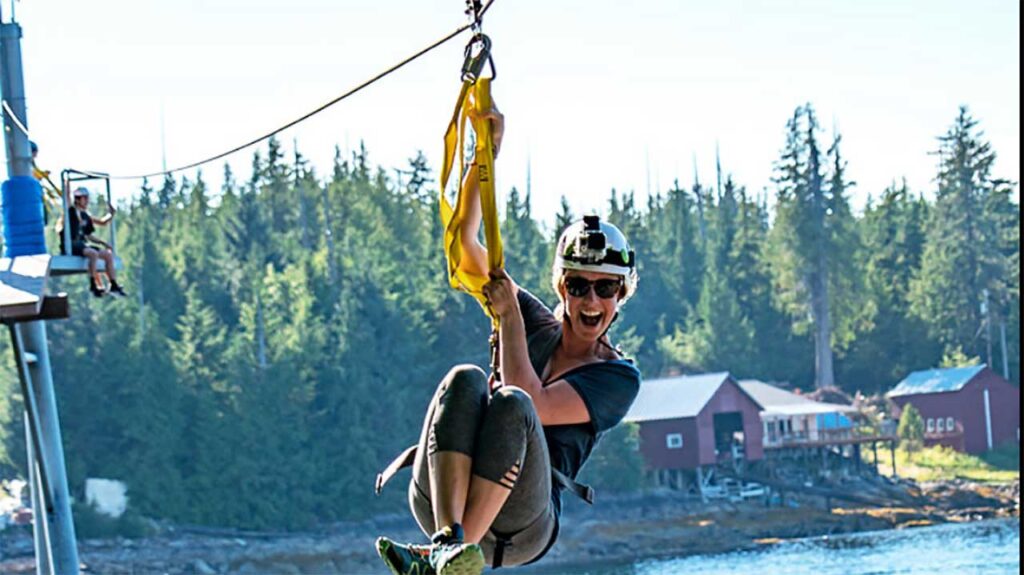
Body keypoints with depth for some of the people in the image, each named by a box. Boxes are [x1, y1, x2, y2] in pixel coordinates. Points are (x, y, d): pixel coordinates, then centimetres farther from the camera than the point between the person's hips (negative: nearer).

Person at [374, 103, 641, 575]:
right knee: (465, 380, -26)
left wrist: (509, 316, -3)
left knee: (511, 404, -32)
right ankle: (451, 535, -45)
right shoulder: (538, 326, 20)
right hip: (436, 500, 3)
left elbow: (534, 405, -10)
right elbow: (464, 240, 16)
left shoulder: (620, 376, 8)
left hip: (519, 527, -3)